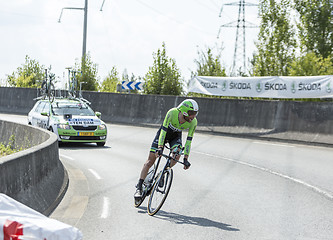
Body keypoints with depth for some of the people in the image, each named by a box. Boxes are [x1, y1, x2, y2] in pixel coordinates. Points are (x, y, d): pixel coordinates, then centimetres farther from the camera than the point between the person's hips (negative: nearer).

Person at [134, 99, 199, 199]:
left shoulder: (193, 122, -27)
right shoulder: (172, 113, -35)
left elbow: (189, 140, -20)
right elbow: (164, 130, -33)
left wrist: (186, 159, -22)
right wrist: (160, 147, -42)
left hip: (176, 136, 2)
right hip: (164, 133, -2)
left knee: (177, 155, -27)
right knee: (150, 161, -8)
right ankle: (139, 187, -2)